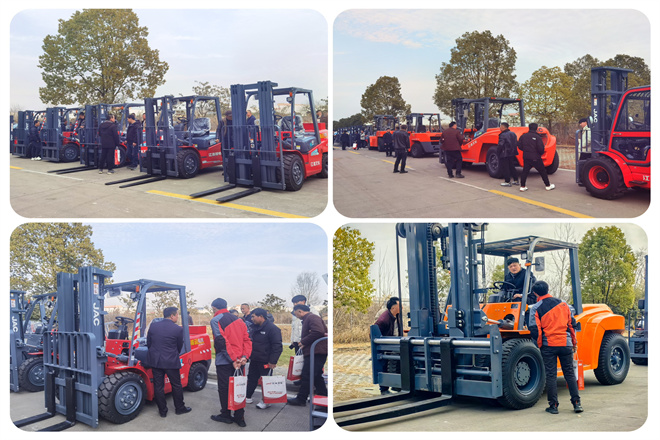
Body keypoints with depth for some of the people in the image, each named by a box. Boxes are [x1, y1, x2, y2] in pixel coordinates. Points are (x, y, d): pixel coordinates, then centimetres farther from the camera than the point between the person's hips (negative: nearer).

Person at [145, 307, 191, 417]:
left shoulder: (153, 326, -1)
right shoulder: (178, 329, -11)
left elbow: (148, 343, 7)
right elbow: (179, 346, 1)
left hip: (155, 360, 3)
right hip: (171, 362, -3)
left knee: (158, 386, 9)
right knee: (176, 385, 12)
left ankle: (162, 411, 15)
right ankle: (179, 408, 23)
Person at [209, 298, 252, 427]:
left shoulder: (215, 320, -7)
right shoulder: (238, 319, 13)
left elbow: (222, 341, -17)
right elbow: (247, 339, 5)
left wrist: (232, 359, -17)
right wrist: (244, 356, -5)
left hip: (224, 362, -6)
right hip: (239, 361, 6)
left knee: (224, 388, 6)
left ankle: (226, 415, 16)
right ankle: (240, 417, 13)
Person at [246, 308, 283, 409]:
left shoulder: (272, 328, -17)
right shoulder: (256, 328, 11)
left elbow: (277, 346, -20)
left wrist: (273, 361, -23)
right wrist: (249, 355, 16)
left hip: (265, 362, -8)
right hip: (254, 360, 8)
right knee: (251, 379, 15)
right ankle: (248, 397, 26)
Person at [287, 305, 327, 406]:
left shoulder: (312, 317, -11)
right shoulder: (308, 319, 23)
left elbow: (318, 332, -26)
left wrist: (304, 342, -16)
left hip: (315, 353, -11)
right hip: (317, 353, 11)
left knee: (306, 376, -7)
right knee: (316, 376, 16)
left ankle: (301, 399, -3)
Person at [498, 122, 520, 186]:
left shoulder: (503, 135, -16)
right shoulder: (513, 134, 11)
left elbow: (500, 145, -20)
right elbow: (516, 143, 16)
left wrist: (498, 152, -8)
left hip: (505, 154, -8)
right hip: (512, 154, 8)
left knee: (505, 168, -3)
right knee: (512, 167, 16)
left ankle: (507, 182, -2)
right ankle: (516, 180, 17)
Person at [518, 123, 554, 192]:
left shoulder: (523, 136, 2)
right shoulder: (537, 137, -14)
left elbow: (519, 146, 6)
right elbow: (541, 148, -17)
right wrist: (541, 153, 5)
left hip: (526, 157, 4)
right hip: (535, 158, -4)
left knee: (525, 171, 8)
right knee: (542, 171, 8)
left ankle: (522, 186, 3)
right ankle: (548, 186, 15)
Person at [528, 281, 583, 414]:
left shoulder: (535, 309, -4)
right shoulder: (563, 304, 7)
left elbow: (535, 330, -8)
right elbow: (572, 324, 10)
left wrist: (539, 345, 6)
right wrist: (574, 342, 19)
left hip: (548, 345, -3)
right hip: (565, 344, 3)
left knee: (550, 375, 3)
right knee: (570, 373, 11)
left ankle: (553, 406, 4)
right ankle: (577, 403, 9)